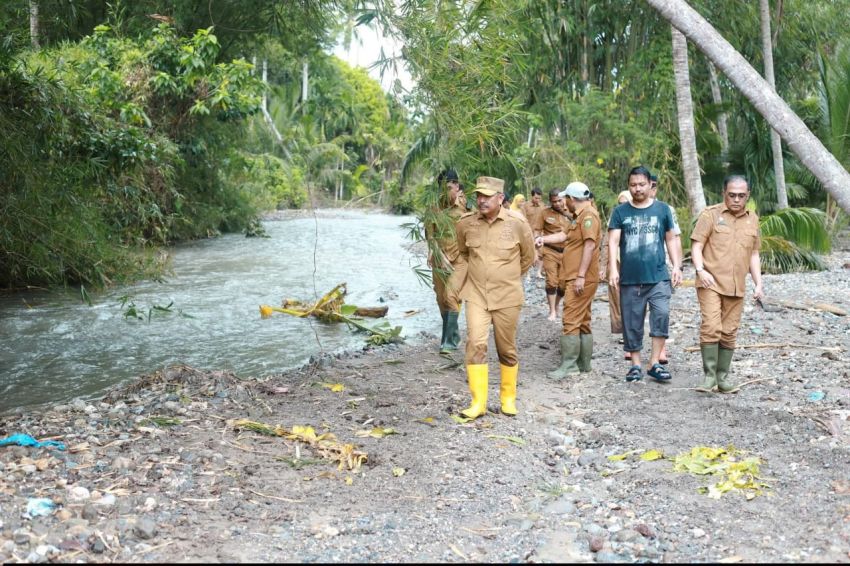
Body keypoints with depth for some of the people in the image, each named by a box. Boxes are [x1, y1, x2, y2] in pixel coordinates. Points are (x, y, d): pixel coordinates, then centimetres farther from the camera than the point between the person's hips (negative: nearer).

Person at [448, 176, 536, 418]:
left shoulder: (517, 223, -10)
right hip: (476, 294, 1)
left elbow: (528, 257, 7)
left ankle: (508, 398, 28)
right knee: (475, 344, -10)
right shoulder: (465, 223, -3)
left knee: (507, 349, 10)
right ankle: (478, 402, -1)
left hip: (507, 297, -1)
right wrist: (457, 285, 14)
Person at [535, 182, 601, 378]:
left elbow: (590, 245, -22)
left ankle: (568, 365, -10)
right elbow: (566, 235, 26)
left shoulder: (588, 215, -14)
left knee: (571, 321, -11)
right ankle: (583, 364, 20)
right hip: (577, 279, 11)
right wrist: (543, 239, 23)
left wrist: (580, 276, -25)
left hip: (580, 279, -11)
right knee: (583, 322, 14)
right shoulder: (582, 215, 18)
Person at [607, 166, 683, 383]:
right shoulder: (620, 212, 5)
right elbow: (613, 242, -2)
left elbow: (670, 241, 12)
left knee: (661, 314, -16)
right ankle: (636, 365, 19)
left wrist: (677, 266, 4)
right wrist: (613, 269, -14)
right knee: (631, 323, 7)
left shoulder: (662, 209, 6)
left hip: (658, 276, -1)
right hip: (629, 279, 1)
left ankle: (655, 363, -6)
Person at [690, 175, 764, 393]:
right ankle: (709, 375, -4)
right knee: (711, 327, -14)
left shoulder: (753, 219, 13)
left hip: (737, 287, 4)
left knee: (729, 332, 7)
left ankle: (722, 376, 16)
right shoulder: (710, 214, -2)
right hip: (711, 283, -4)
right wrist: (700, 270, -22)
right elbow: (696, 246, -5)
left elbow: (754, 254, 19)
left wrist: (758, 283, 12)